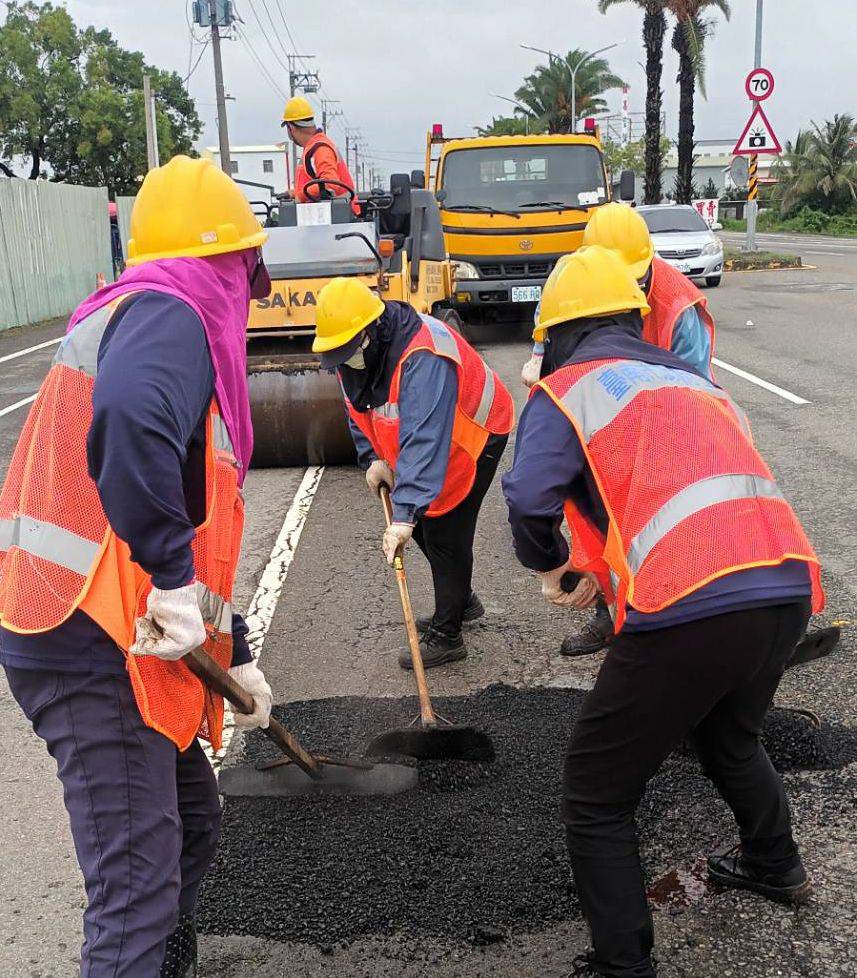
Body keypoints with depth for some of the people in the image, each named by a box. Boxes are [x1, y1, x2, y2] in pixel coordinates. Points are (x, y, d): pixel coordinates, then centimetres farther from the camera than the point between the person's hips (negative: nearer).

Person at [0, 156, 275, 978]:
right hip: (94, 645, -10)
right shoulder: (169, 315, -12)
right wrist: (175, 579, -28)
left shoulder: (141, 317, 20)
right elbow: (129, 423, -38)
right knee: (138, 886, -4)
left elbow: (190, 525, 24)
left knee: (190, 824, 24)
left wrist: (234, 653, 27)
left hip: (107, 638, 10)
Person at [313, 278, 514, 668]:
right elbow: (359, 413, 7)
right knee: (425, 523, 14)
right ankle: (462, 601, 36)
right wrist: (373, 458, -8)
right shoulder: (356, 356, -10)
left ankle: (445, 636, 5)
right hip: (424, 438, 9)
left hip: (474, 435, -9)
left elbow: (424, 442, -45)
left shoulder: (423, 357, -39)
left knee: (444, 530, -8)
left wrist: (404, 516, -49)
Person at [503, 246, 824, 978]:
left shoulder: (568, 389, 6)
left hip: (689, 609, -8)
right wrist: (603, 567, 32)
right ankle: (776, 866, 57)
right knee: (730, 737, 37)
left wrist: (552, 565, 13)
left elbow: (529, 500, -9)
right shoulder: (695, 382, 27)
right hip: (789, 588, 8)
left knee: (597, 799, 9)